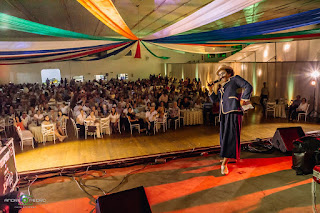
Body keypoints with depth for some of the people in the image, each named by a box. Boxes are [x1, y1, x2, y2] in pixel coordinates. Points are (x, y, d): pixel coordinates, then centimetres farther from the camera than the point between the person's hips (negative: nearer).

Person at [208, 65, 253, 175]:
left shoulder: (235, 79, 11)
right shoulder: (221, 88, 29)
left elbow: (248, 87, -1)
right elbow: (214, 100, 24)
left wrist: (243, 100, -9)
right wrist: (210, 89, 12)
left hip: (233, 112, -8)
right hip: (224, 114, 8)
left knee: (231, 137, -11)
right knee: (224, 137, 9)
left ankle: (224, 163, -14)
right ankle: (227, 157, 22)